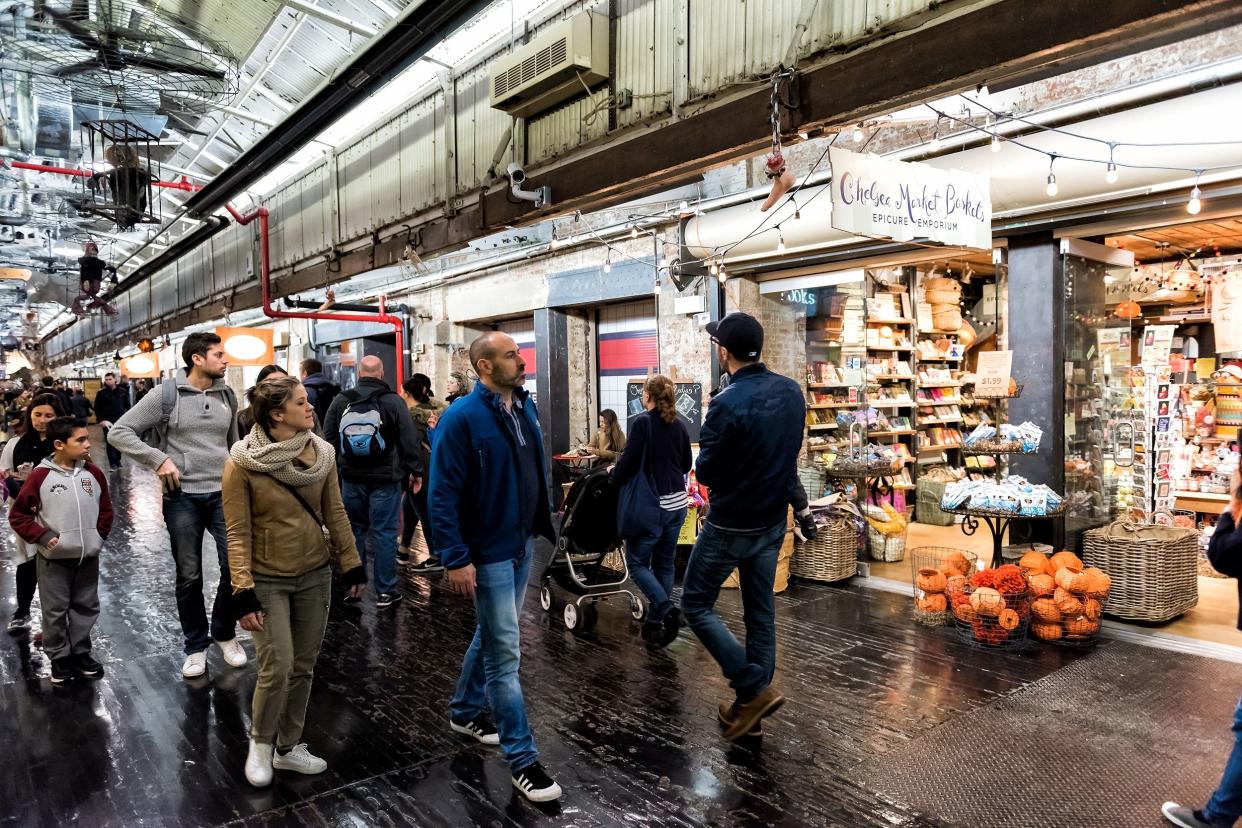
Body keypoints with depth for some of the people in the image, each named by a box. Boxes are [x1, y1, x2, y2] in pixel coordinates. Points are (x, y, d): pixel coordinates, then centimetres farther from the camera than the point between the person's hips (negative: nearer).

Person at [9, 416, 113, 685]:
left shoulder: (93, 473, 1)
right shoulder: (40, 476, -11)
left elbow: (105, 508, 13)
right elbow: (18, 515, -5)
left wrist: (100, 534, 4)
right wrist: (42, 537, -13)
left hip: (88, 556, 4)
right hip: (54, 559, -3)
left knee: (86, 607, 13)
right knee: (55, 610, 7)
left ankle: (81, 653, 27)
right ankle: (59, 657, 22)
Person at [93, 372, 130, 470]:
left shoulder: (123, 391, 5)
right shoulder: (101, 393, -2)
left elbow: (127, 405, 10)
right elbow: (97, 408, -1)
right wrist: (101, 420, -10)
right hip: (108, 421, -2)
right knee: (110, 442, -4)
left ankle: (118, 460, 18)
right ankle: (113, 463, -2)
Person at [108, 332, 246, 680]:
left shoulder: (227, 396, 6)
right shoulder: (167, 395, -6)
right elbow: (119, 432, -6)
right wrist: (159, 459, -14)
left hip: (223, 494, 3)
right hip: (182, 497, -2)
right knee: (189, 576, 8)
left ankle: (225, 634, 19)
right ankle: (196, 646, 23)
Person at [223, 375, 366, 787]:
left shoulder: (322, 453, -4)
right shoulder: (241, 463, -15)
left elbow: (335, 513, 4)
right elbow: (238, 533, -13)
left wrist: (351, 565, 5)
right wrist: (243, 594, -16)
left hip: (314, 575, 4)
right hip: (268, 580, -4)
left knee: (303, 668, 11)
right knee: (277, 668, -5)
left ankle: (288, 748, 31)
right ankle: (260, 742, 23)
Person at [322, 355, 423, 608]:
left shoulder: (341, 400, 2)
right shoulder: (393, 401, -8)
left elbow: (329, 439, 8)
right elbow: (410, 440, -7)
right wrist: (415, 471, 4)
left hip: (352, 478, 3)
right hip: (385, 478, -3)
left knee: (355, 529, 15)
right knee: (384, 532, 2)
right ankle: (385, 591, 7)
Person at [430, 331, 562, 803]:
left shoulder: (525, 406, 5)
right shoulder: (462, 418, -18)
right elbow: (443, 494, -19)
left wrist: (542, 524, 12)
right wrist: (456, 558, -22)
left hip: (523, 543, 8)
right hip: (488, 551, -8)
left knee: (491, 636, 22)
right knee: (505, 652, -1)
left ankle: (465, 712, 43)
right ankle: (522, 760, 10)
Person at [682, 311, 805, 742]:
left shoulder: (728, 404, -25)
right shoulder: (791, 391, -1)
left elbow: (704, 472, -15)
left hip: (730, 526, -7)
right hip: (773, 522, 7)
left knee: (696, 603, 10)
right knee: (761, 612, 15)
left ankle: (755, 689, 5)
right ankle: (750, 705, 26)